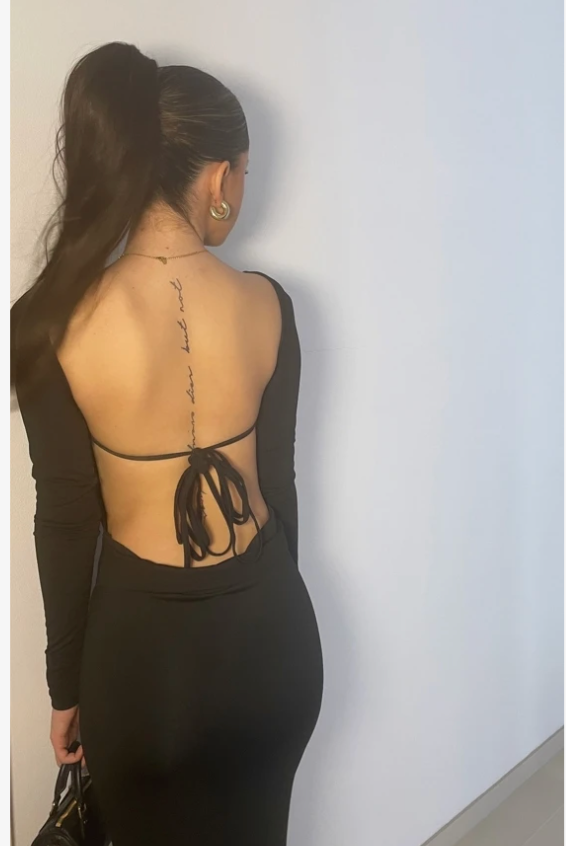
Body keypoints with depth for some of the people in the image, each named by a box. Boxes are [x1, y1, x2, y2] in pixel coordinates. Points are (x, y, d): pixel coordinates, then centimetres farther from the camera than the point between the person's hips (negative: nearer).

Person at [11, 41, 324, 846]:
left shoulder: (53, 321, -17)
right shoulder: (267, 305, -11)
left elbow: (65, 521, -10)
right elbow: (276, 482, -2)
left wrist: (66, 684, 4)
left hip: (141, 643, -2)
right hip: (269, 631, 2)